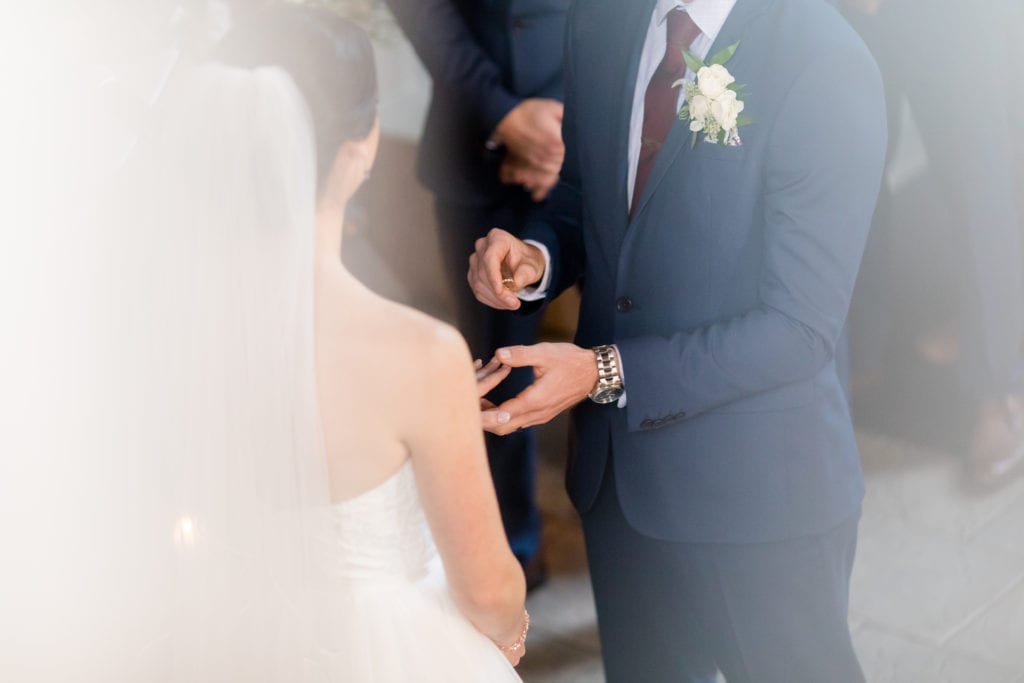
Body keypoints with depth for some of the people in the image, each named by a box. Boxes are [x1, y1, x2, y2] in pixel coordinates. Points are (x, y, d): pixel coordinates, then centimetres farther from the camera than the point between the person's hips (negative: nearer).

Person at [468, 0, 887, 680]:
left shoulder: (826, 66, -22)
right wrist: (536, 256, -11)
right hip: (614, 469, 6)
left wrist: (604, 374, -26)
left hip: (755, 492, -6)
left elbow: (799, 329, -21)